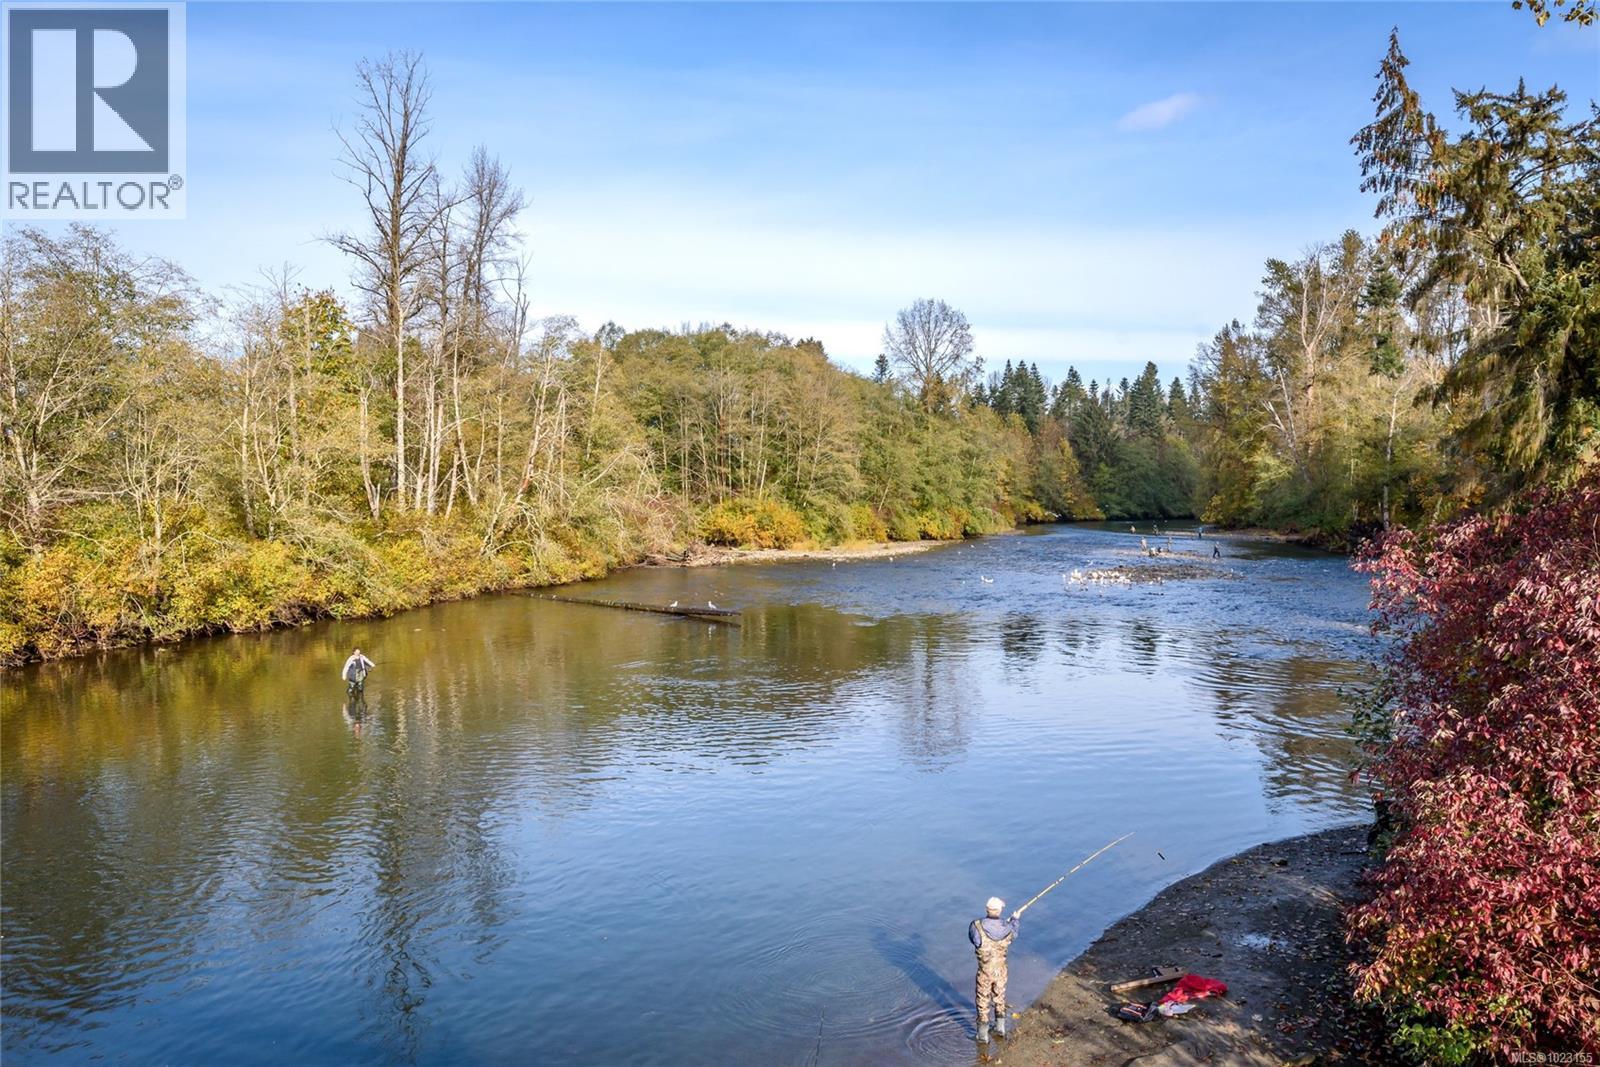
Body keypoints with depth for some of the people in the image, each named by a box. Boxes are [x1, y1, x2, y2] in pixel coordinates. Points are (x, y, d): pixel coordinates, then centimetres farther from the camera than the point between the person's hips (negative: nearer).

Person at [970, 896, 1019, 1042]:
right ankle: (1000, 1028, 38)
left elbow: (972, 938, -2)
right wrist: (1015, 920, 25)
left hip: (984, 972, -2)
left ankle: (983, 1034, 25)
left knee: (983, 1002, 15)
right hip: (1001, 971, 3)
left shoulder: (977, 926, -25)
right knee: (999, 997, 26)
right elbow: (1013, 936, 8)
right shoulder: (1007, 927, -17)